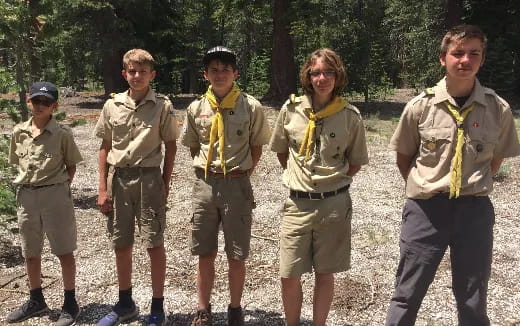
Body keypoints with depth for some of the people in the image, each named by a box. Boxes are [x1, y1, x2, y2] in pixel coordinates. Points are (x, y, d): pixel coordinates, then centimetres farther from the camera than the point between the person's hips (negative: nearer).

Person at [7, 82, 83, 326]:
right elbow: (18, 163, 15)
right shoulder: (19, 132, 5)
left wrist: (64, 185, -8)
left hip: (55, 195, -5)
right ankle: (36, 300, 35)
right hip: (26, 195, 5)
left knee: (64, 251, 4)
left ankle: (70, 303, 18)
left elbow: (71, 164, 2)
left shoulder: (62, 134, -7)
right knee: (30, 252, 16)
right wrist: (27, 182, 5)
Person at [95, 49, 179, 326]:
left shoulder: (162, 106, -3)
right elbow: (105, 147, 8)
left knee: (154, 244, 1)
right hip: (118, 178, 3)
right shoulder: (112, 106, 4)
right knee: (121, 245, 12)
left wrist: (165, 184, -3)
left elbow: (170, 146, 2)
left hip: (148, 178, -3)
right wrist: (103, 189, 4)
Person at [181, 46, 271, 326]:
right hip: (204, 185, 2)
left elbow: (256, 148, 5)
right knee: (205, 253, 11)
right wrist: (208, 170, 7)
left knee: (236, 255, 7)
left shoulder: (251, 107, -5)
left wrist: (240, 172, 0)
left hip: (237, 186, -2)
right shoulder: (196, 108, 3)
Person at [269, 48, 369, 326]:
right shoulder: (291, 109, -1)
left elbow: (356, 162, 6)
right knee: (289, 276, 5)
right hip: (297, 203, 1)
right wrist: (295, 175, 8)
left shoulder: (350, 115, -5)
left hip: (334, 204, -1)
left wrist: (334, 182, -1)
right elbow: (281, 150, 14)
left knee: (324, 274, 10)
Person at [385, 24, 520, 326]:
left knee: (473, 300, 15)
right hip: (426, 209, -1)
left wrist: (475, 187, 7)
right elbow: (404, 157, 8)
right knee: (407, 294, 8)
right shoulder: (420, 106, -6)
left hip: (475, 209, 1)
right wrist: (425, 188, 5)